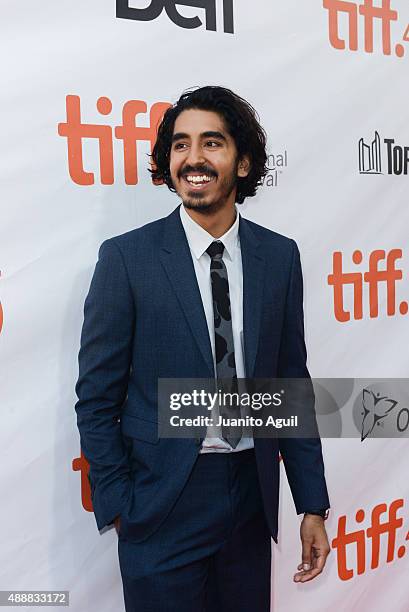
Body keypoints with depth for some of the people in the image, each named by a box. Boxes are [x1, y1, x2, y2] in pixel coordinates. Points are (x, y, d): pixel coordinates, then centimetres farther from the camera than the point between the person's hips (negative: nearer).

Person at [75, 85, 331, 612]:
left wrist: (312, 504, 4)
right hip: (163, 504, -3)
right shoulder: (126, 257, -10)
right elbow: (96, 399, -6)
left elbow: (291, 383, 4)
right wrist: (118, 508, -7)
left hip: (253, 493, 4)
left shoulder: (280, 256, 0)